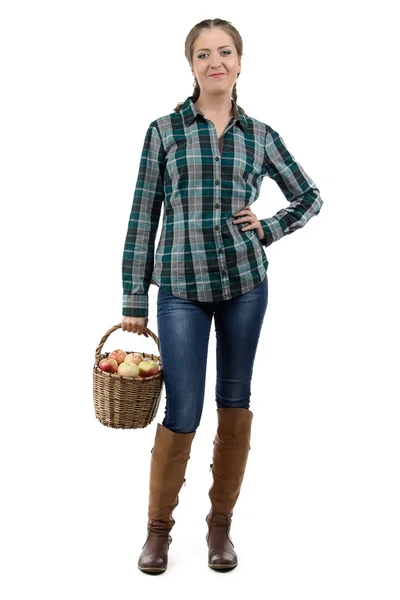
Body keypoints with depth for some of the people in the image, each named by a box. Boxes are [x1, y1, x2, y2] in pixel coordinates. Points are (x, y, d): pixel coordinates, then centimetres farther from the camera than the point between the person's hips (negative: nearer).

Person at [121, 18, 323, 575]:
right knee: (182, 412, -3)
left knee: (235, 403, 8)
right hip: (181, 287, -2)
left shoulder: (260, 134, 6)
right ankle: (159, 526, 18)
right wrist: (134, 300, -1)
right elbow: (143, 216, 1)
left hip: (245, 282, 2)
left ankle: (221, 524, 23)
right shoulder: (164, 130, 1)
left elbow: (310, 198, 17)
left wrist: (267, 230, 1)